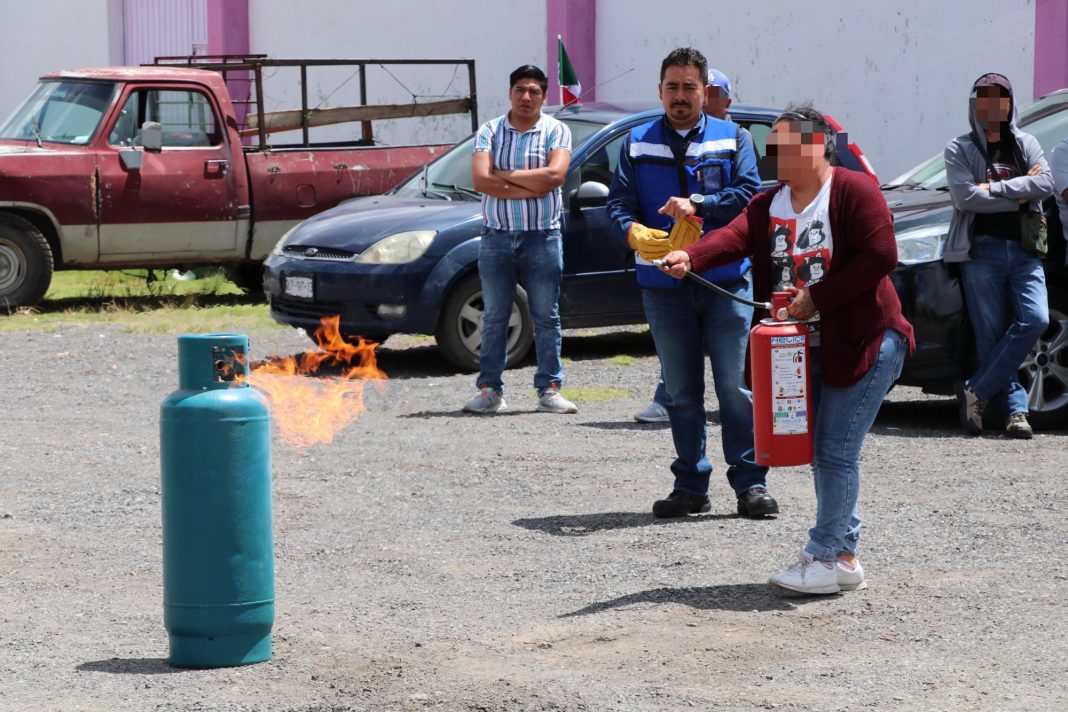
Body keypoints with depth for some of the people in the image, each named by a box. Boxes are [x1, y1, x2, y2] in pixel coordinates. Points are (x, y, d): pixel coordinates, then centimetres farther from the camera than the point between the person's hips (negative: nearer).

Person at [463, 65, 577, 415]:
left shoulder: (556, 131, 3)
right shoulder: (490, 131, 5)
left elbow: (555, 175, -15)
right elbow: (480, 180, -10)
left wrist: (504, 175, -10)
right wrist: (531, 188, -13)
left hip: (542, 237, -1)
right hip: (497, 236, 1)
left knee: (547, 317, 3)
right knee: (494, 317, 4)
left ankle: (549, 389, 8)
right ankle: (490, 389, 9)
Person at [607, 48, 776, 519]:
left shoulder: (731, 140, 8)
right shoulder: (637, 144, 12)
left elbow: (749, 194, -4)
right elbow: (619, 202, 3)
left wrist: (698, 206, -18)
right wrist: (634, 232, -19)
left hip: (727, 280, -2)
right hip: (664, 285, 2)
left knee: (737, 386, -6)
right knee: (680, 391, 8)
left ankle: (750, 483, 0)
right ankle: (690, 485, 15)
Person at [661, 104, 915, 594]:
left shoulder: (854, 191, -9)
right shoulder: (769, 205, 10)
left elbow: (881, 256, -18)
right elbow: (735, 236, -10)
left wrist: (817, 297, -18)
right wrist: (690, 256, -31)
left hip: (863, 342, -8)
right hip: (805, 348, 8)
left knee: (836, 452, -9)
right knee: (820, 453, 10)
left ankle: (823, 557, -3)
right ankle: (844, 557, 19)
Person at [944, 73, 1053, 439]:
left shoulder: (1026, 144, 15)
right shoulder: (959, 149, 7)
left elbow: (1046, 183, -3)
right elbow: (965, 196, -9)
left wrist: (994, 189, -10)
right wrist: (1019, 195, -7)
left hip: (1024, 250, 2)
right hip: (982, 250, -2)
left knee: (1035, 319, -17)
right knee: (991, 335, -7)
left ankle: (977, 391, -11)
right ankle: (1014, 408, -2)